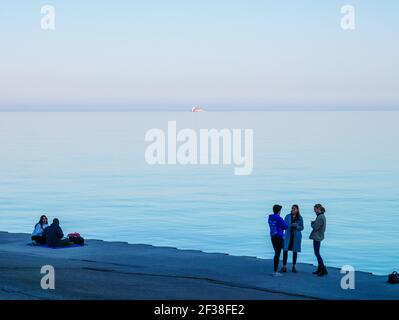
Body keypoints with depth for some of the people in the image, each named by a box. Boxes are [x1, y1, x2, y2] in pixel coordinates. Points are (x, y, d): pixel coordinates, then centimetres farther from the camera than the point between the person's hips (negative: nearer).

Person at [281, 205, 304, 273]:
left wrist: (296, 226, -16)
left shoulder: (300, 218, 1)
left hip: (296, 236, 0)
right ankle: (284, 267, -8)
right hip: (288, 235, 0)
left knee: (295, 251, 7)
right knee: (285, 250, -10)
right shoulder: (287, 216, 2)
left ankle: (294, 266, 20)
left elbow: (302, 227, 1)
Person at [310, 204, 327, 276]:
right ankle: (320, 269, 20)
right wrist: (314, 223, 0)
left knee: (317, 253, -8)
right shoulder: (322, 216, 12)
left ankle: (324, 270, -10)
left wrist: (312, 223, -2)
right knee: (317, 253, 16)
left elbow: (315, 227, -20)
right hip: (319, 236, 11)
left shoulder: (320, 217, -21)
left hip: (317, 237, -11)